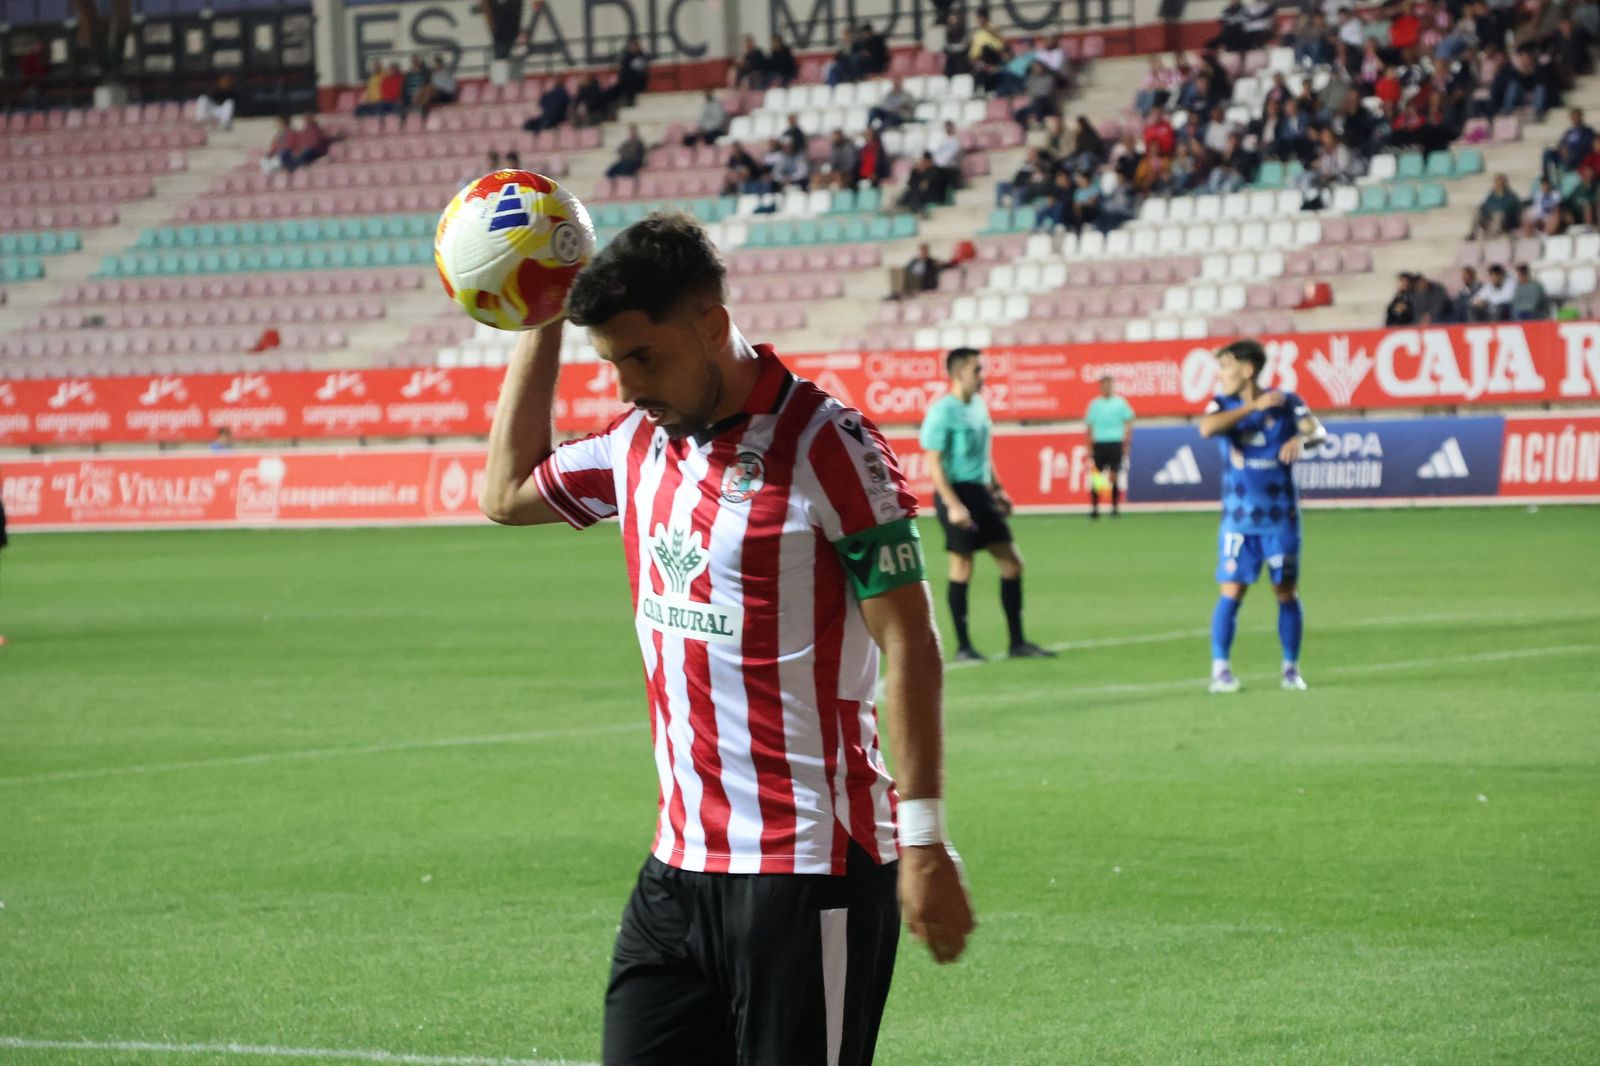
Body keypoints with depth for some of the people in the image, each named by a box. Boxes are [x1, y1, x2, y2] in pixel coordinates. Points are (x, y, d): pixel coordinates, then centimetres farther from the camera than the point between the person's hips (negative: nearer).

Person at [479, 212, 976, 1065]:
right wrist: (541, 327, 19)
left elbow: (909, 647, -13)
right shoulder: (642, 440, 10)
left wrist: (923, 839, -16)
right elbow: (506, 493, 28)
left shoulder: (824, 446, -12)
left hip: (808, 871, -7)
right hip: (678, 866, 7)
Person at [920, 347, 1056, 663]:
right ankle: (963, 646, 7)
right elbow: (934, 462, -15)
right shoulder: (943, 411, -13)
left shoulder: (978, 405, 12)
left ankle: (1017, 642, 11)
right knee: (962, 568, -3)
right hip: (957, 494, -8)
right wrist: (952, 504, -21)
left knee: (1012, 563, 5)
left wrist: (997, 489, 20)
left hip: (981, 493, 8)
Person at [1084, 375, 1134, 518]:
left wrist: (1126, 444, -1)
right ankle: (1094, 508, 3)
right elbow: (1090, 426, 11)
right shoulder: (1094, 404, 8)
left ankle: (1115, 507, 5)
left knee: (1114, 477, -4)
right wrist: (1090, 447, 6)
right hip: (1099, 443, 1)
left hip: (1115, 443, -1)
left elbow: (1128, 423, 7)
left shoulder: (1120, 403, 5)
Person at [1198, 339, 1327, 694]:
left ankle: (1291, 668, 15)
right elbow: (1206, 428, -19)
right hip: (1238, 516, 0)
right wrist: (1254, 406, -22)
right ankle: (1220, 668, 0)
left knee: (1287, 592, 4)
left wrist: (1301, 439, -38)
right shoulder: (1223, 405, 2)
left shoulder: (1285, 402, -1)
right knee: (1231, 592, -6)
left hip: (1281, 516, 0)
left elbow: (1318, 431, -15)